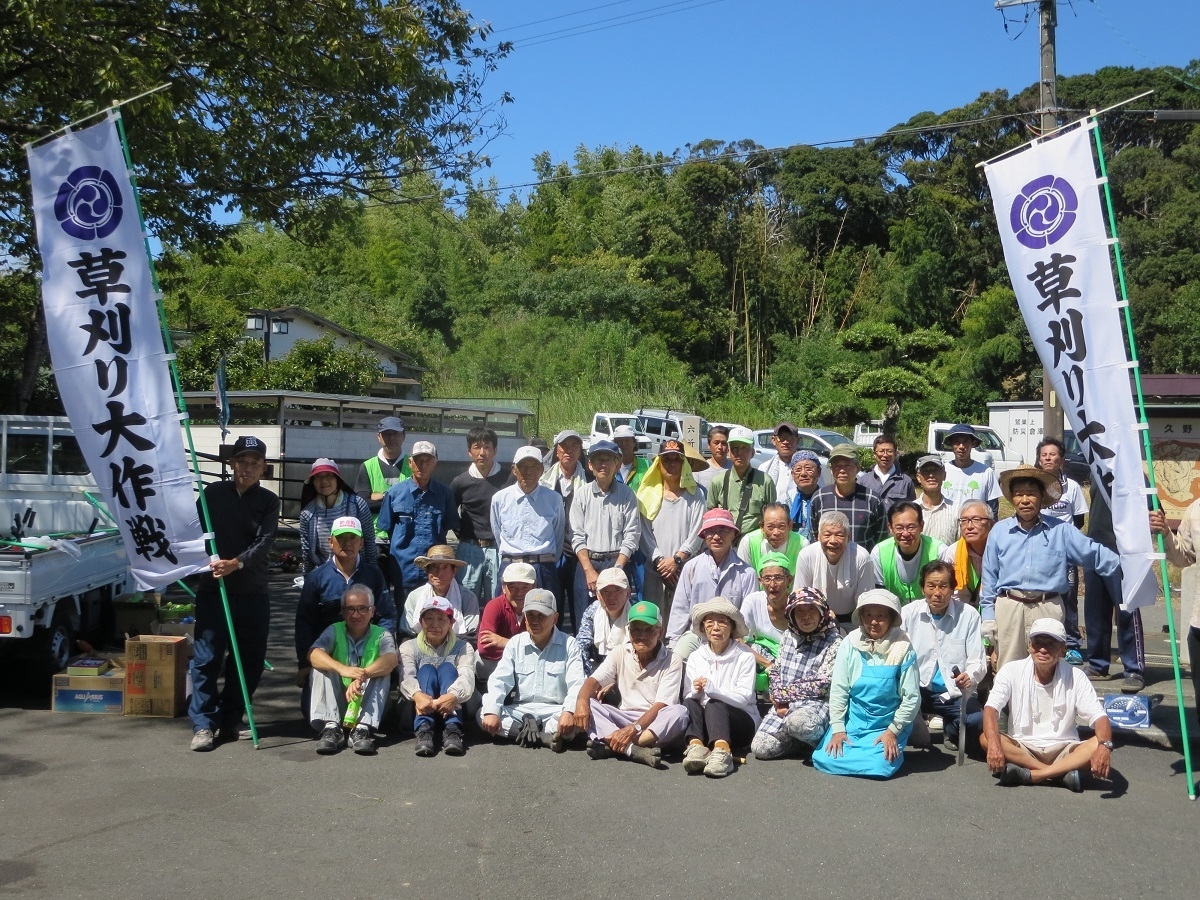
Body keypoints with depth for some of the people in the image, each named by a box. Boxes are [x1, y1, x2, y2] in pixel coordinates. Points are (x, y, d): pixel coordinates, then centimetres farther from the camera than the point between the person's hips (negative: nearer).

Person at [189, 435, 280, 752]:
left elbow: (264, 541, -9)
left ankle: (230, 720, 19)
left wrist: (237, 563, -25)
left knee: (250, 660, 6)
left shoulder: (268, 501, 5)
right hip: (212, 589, -2)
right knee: (207, 658, -5)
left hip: (253, 593, 2)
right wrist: (207, 559, -18)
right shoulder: (213, 493, 5)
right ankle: (203, 724, 2)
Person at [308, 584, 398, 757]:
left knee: (382, 671, -23)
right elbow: (313, 654, -21)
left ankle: (363, 729, -36)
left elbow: (391, 660, -23)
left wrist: (362, 675, -43)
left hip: (368, 702, -1)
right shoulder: (334, 631, 1)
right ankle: (331, 727, -33)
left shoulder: (381, 635, 0)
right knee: (321, 666, -19)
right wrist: (342, 668, -41)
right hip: (335, 701, 1)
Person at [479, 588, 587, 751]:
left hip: (556, 711, -3)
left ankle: (528, 732, -22)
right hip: (520, 711, 4)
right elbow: (499, 681, -1)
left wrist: (569, 711, -32)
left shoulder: (569, 644, 0)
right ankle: (550, 735, -25)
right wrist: (491, 711, -20)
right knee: (483, 714, -22)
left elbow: (576, 684, -11)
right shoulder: (515, 643, 7)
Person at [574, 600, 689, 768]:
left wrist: (633, 729, -31)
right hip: (623, 718, 3)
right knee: (589, 705, -21)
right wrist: (582, 701, -29)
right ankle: (635, 751, -42)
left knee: (679, 712, -34)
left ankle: (609, 747, -37)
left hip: (656, 725, -3)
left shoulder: (672, 662, -8)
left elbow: (660, 706, -16)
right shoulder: (620, 653, 3)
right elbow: (594, 680, -5)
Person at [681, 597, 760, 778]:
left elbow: (743, 698, -13)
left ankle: (721, 750, -60)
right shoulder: (695, 657, 8)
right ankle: (696, 746, -53)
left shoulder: (745, 656, -3)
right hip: (704, 721, 3)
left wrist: (711, 688, -27)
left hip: (740, 721, -3)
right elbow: (688, 698, 2)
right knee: (690, 704, -28)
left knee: (714, 704, -34)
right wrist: (696, 691, -23)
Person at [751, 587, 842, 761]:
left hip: (816, 703, -5)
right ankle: (803, 739, 9)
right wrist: (778, 697, -6)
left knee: (798, 721, -40)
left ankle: (822, 739, -7)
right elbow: (775, 670, 14)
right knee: (760, 748, -15)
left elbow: (822, 683, -12)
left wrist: (784, 694, -9)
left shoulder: (833, 641, -6)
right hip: (783, 706, 5)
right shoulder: (788, 636, 12)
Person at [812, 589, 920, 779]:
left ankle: (892, 747, 8)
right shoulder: (850, 644, -6)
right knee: (823, 759, -16)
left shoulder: (902, 649, -11)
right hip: (852, 721, 2)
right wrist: (837, 728, -8)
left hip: (887, 725, -2)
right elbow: (838, 689, -3)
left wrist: (893, 731, -10)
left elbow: (911, 697, -7)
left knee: (881, 765, -26)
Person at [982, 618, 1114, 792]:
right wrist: (994, 742, -37)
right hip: (1021, 748, 0)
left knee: (1099, 746, -28)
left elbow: (1099, 717, -10)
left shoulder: (1075, 677, -5)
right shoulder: (1012, 670, -7)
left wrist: (1104, 745, -33)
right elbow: (991, 708, -17)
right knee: (986, 738, -29)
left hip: (1063, 750, 0)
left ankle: (1030, 775, -32)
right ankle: (1062, 773, -28)